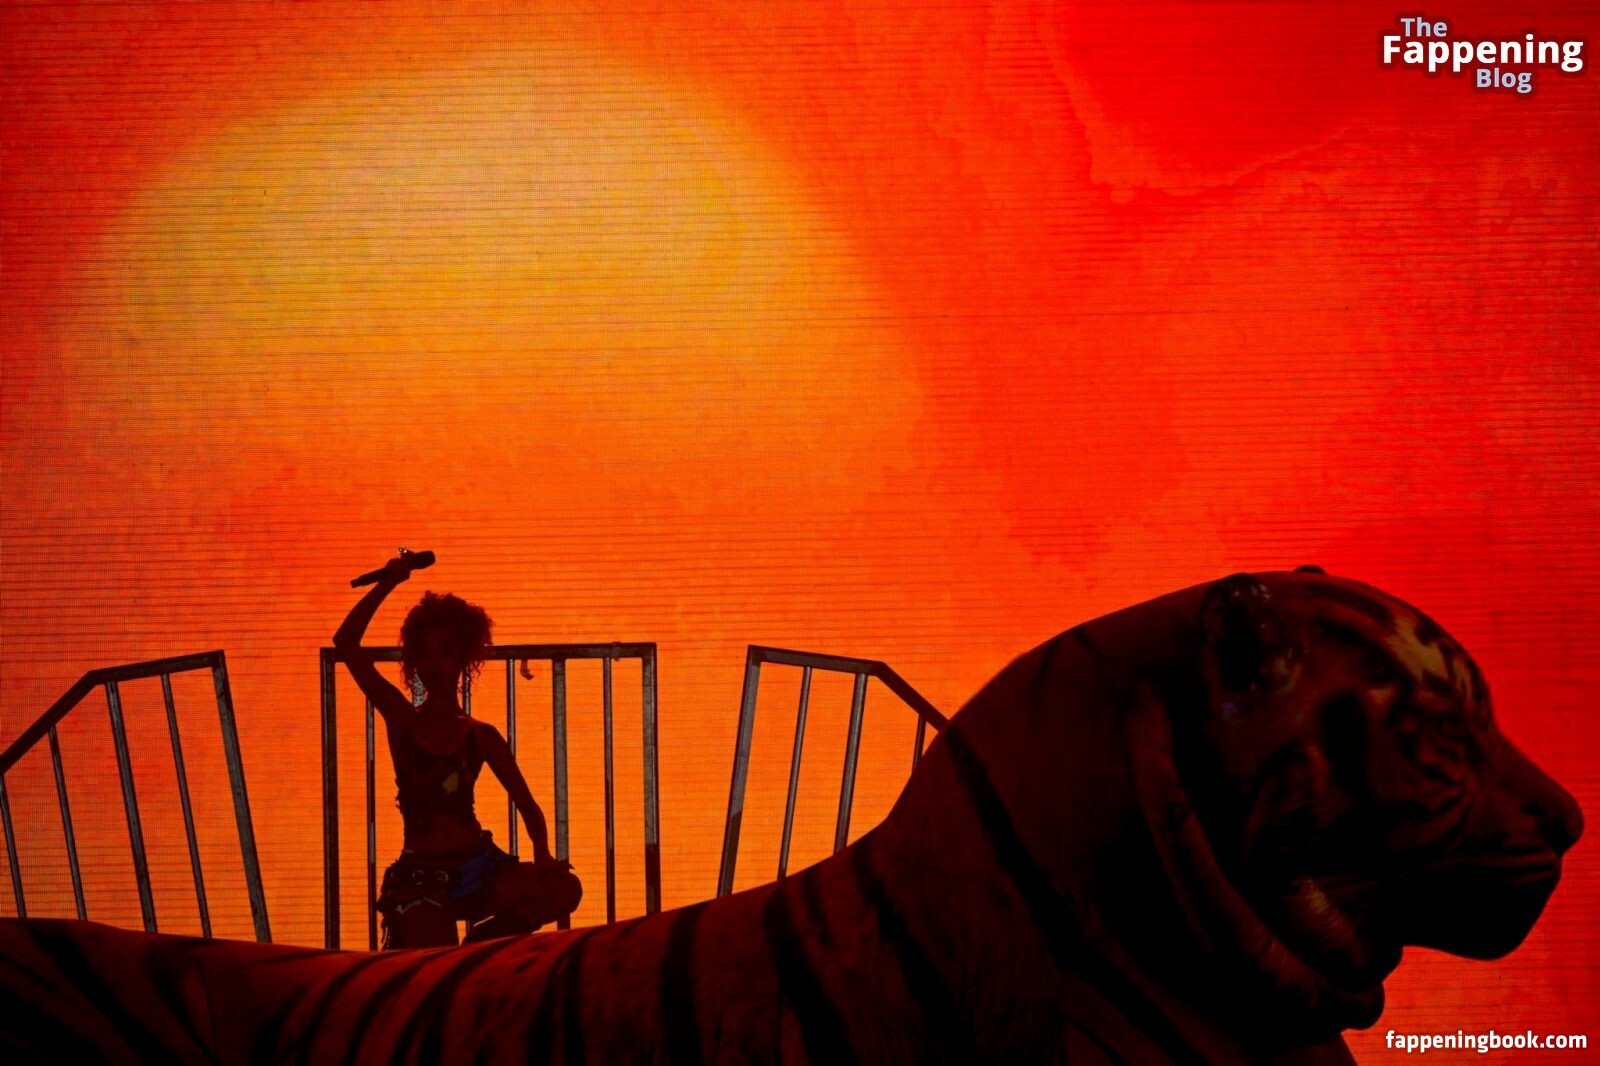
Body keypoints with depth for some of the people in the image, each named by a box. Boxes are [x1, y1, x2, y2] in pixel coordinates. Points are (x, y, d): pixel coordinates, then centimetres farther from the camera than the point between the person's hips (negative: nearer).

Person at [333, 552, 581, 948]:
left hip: (475, 866, 2)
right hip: (420, 874, -2)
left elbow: (528, 806, 7)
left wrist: (542, 857, -12)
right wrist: (387, 584, -5)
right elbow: (345, 642, -5)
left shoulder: (480, 736, 7)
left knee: (563, 890, -21)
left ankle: (481, 943, 2)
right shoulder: (400, 719, 4)